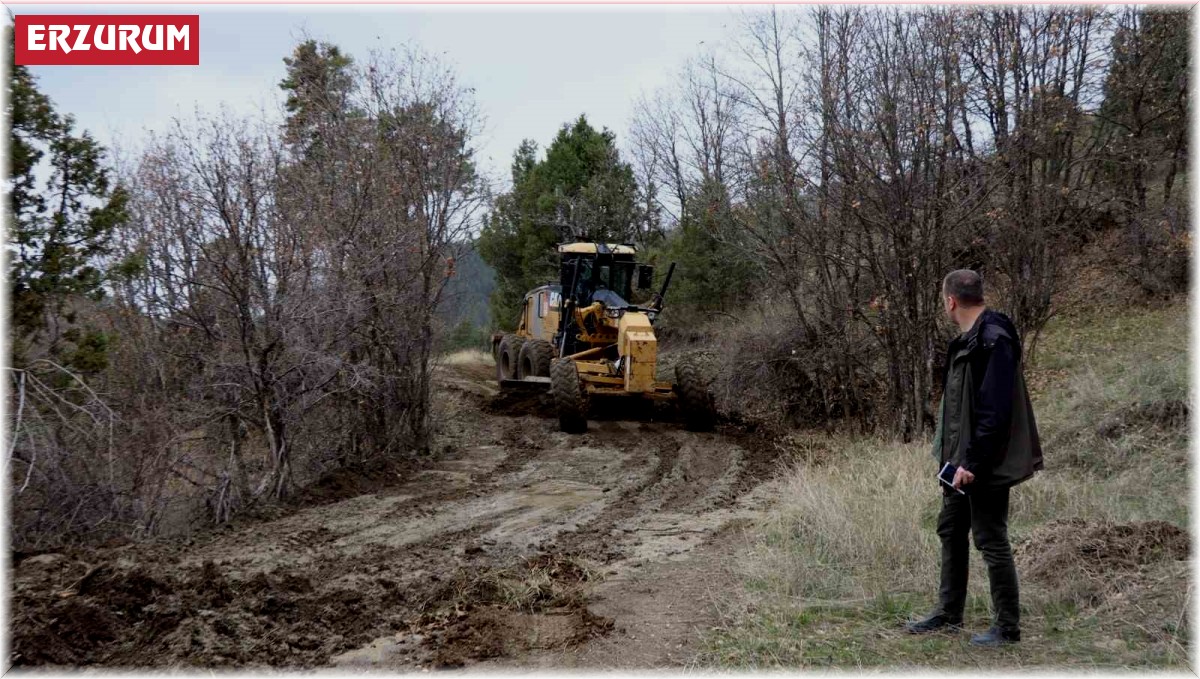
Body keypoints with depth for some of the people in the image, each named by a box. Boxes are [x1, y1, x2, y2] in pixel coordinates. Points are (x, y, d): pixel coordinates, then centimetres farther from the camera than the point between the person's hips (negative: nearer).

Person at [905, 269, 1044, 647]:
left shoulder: (994, 340, -19)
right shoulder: (968, 340, 11)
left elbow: (994, 411, -25)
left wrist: (973, 462, -24)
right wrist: (952, 457, 16)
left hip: (985, 466, -10)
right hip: (963, 461, 10)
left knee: (991, 541, 1)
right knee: (951, 532, 18)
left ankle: (1007, 627, 15)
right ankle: (949, 614, 31)